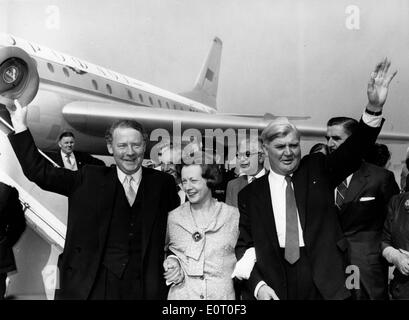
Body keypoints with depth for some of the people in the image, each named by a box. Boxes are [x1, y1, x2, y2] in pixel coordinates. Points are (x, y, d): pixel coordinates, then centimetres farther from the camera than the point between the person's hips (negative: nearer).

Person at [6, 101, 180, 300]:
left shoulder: (162, 183, 2)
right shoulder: (90, 179, 1)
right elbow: (39, 172, 1)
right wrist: (20, 126, -2)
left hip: (144, 287, 0)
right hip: (92, 284, 0)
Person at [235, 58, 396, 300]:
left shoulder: (317, 170, 6)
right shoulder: (251, 194, 2)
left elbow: (353, 150, -6)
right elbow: (243, 246, 4)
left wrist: (374, 107, -20)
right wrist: (258, 284, -10)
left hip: (325, 282, 1)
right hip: (276, 286, -1)